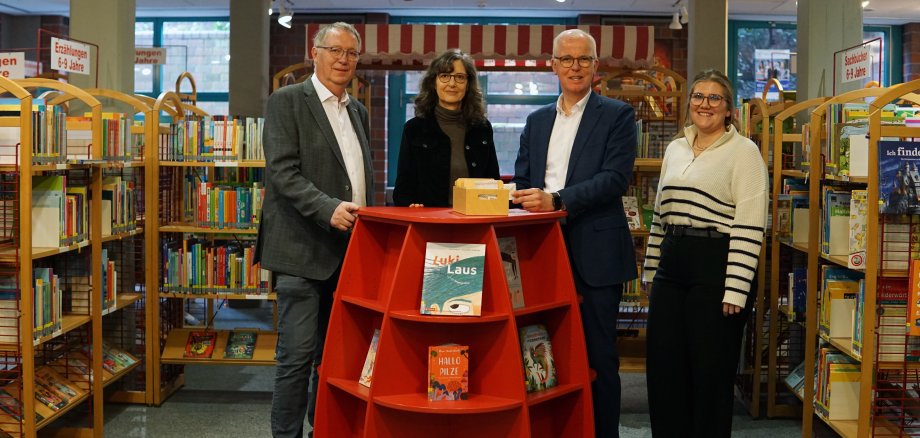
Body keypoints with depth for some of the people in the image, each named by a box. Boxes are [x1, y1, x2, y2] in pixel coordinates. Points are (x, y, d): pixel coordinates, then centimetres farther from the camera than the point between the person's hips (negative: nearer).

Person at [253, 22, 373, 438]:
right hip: (304, 250, -6)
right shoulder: (287, 102, -4)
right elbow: (283, 171, -14)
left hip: (348, 252, 7)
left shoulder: (358, 111, 17)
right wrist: (329, 208, -26)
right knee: (298, 356, -4)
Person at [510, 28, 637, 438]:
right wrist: (528, 204, -8)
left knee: (598, 356, 2)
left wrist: (557, 200, -21)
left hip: (595, 251, -5)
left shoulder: (617, 115, 0)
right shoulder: (536, 120, 16)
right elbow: (521, 181, 15)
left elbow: (616, 177, -12)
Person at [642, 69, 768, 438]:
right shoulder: (675, 149, 14)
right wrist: (651, 270, 16)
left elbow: (749, 226, -12)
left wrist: (736, 289, -18)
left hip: (716, 267, -6)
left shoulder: (743, 151, -6)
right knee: (662, 366, 9)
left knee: (711, 370, 3)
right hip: (671, 266, 6)